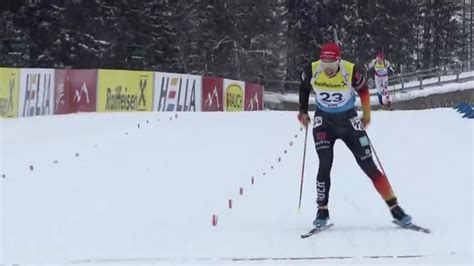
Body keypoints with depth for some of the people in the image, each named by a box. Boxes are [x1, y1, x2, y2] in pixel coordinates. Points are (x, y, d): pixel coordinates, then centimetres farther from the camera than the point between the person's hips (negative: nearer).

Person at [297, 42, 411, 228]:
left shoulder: (350, 71, -22)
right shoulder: (312, 71, -17)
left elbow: (363, 90, -1)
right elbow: (304, 88, 7)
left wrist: (366, 115, 8)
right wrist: (303, 111, 9)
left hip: (348, 120, -1)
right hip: (323, 121, 1)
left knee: (368, 165, -4)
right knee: (325, 164, -16)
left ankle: (395, 208, 1)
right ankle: (322, 211, -3)